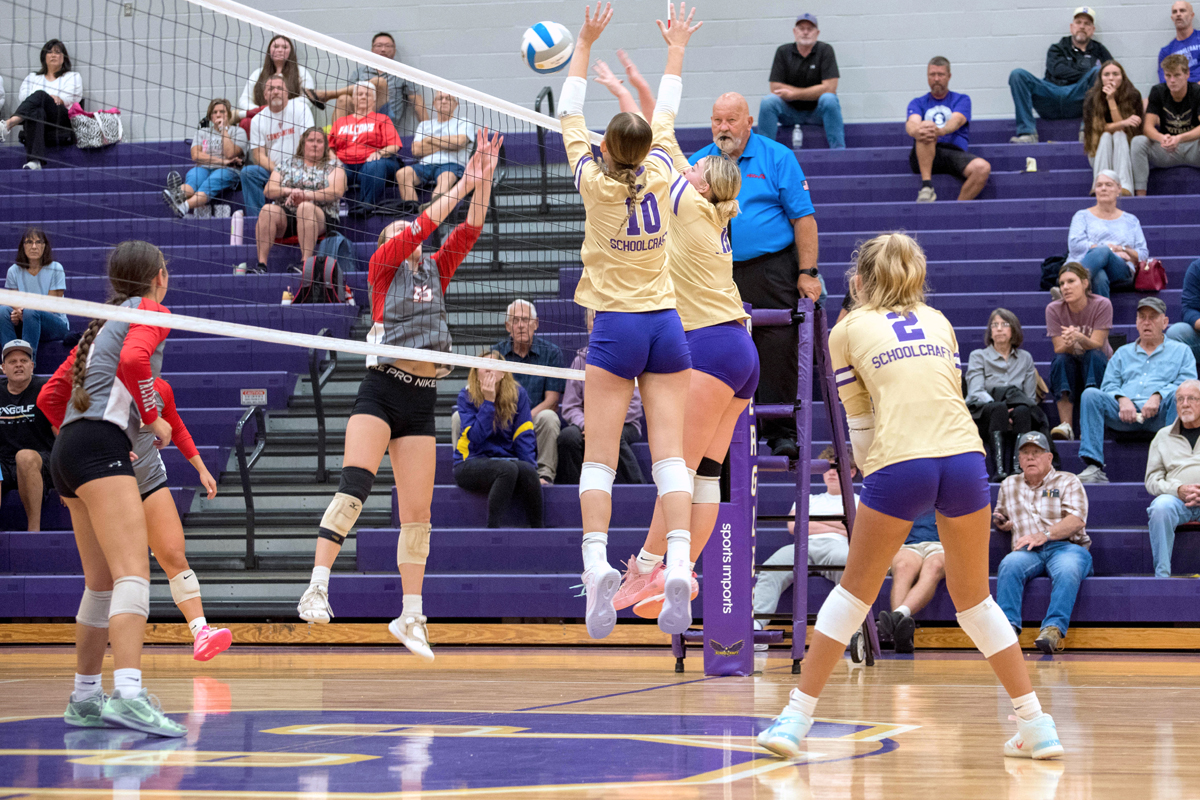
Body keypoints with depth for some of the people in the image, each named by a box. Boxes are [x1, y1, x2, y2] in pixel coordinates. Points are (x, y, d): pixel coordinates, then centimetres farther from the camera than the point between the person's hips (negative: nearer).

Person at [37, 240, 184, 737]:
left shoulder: (104, 323, 27)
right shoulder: (150, 313, 4)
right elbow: (133, 360, -19)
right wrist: (153, 419, -8)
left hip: (68, 448, 9)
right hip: (102, 445, -9)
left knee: (101, 584, 16)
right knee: (133, 573, -21)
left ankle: (85, 699, 21)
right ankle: (128, 695, -37)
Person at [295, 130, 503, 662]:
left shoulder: (436, 270, 19)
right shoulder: (383, 266, 6)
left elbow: (468, 230, 7)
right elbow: (422, 227, -8)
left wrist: (484, 178, -3)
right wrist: (462, 185, -8)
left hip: (423, 400, 5)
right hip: (381, 391, -5)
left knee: (417, 512, 5)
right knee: (355, 483, -24)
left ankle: (410, 616, 12)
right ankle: (317, 588, -31)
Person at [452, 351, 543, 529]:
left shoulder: (517, 394, 2)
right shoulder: (467, 396, -4)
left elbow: (524, 436, 0)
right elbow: (475, 436, -16)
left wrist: (532, 469, -13)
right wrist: (488, 401, -20)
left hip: (506, 459, 3)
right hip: (470, 465, -3)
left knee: (526, 469, -32)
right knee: (508, 469, -35)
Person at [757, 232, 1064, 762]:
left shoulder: (848, 330, 15)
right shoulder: (938, 321, 24)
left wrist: (870, 468, 32)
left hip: (897, 465, -3)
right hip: (964, 457, 3)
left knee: (854, 592, 12)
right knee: (973, 600, 17)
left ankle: (795, 718, 11)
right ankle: (1036, 724, 14)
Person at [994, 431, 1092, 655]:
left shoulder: (1068, 482, 13)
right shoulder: (1009, 485, 26)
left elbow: (1077, 520, -2)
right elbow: (1000, 516, 41)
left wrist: (1045, 535, -18)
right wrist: (999, 522, 14)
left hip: (1065, 547, -2)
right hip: (1028, 552, 2)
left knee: (1067, 570, -39)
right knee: (1009, 564, -34)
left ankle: (1054, 628, -51)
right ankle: (1008, 625, -44)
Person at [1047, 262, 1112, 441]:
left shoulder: (1102, 305, -13)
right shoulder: (1054, 309, -8)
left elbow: (1097, 344, -19)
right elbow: (1059, 349, -13)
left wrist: (1080, 338, -41)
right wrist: (1068, 343, -38)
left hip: (1099, 367, -1)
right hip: (1069, 372, 1)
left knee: (1093, 355, -33)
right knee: (1060, 360, -30)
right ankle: (1065, 425, -42)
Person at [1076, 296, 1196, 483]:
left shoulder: (1181, 351, 21)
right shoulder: (1123, 353, 30)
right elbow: (1109, 385, 18)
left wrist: (1158, 396, -15)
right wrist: (1122, 399, -8)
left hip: (1160, 414, -2)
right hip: (1125, 414, 2)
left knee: (1178, 396, -35)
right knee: (1090, 394, -24)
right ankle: (1094, 468, -36)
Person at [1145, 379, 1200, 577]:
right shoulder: (1164, 436, 21)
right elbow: (1152, 479, 13)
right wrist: (1178, 490, -8)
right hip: (1176, 499, 1)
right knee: (1161, 507, -35)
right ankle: (1161, 574, -32)